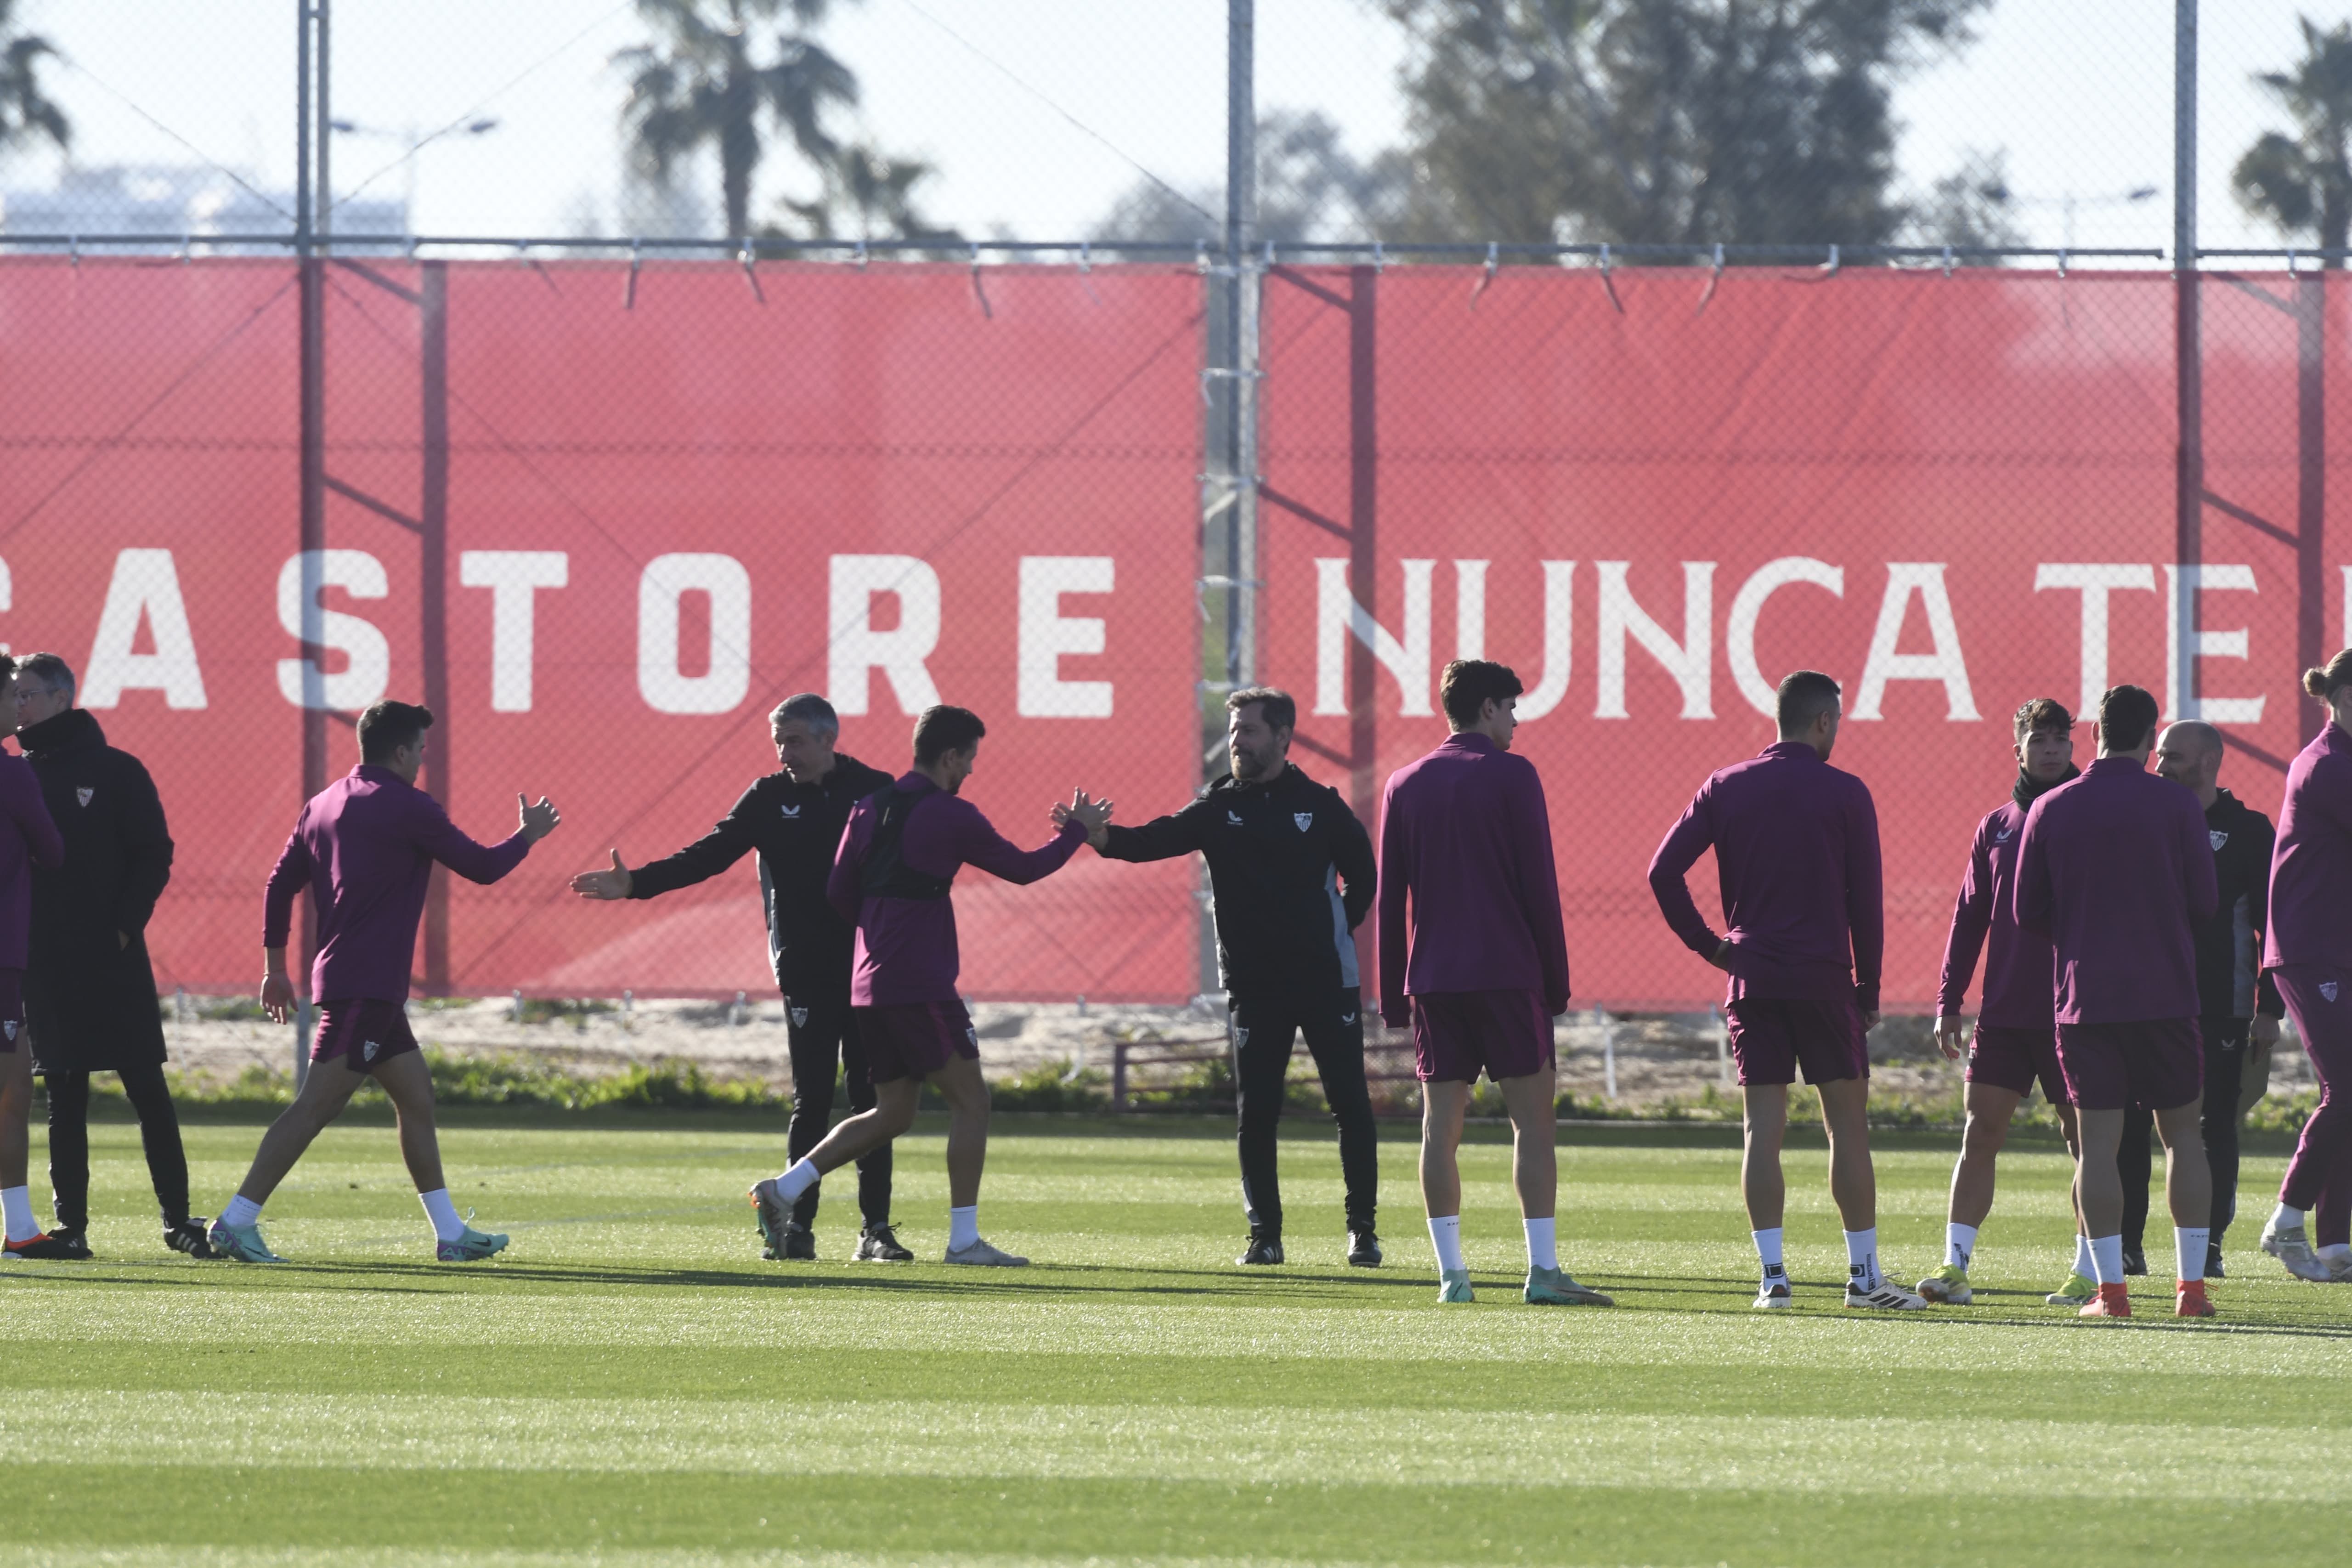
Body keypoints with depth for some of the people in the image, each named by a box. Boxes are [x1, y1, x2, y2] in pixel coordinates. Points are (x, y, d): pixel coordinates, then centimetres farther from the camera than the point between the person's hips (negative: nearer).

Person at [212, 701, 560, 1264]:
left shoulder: (323, 805, 13)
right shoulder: (408, 807, -8)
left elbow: (280, 886, 15)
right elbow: (481, 867, -1)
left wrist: (275, 968, 22)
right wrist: (528, 836, 18)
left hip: (372, 990, 9)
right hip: (367, 985, -9)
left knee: (417, 1100, 14)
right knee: (316, 1106, -12)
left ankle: (451, 1233, 17)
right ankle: (236, 1223, -17)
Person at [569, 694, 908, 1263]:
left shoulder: (875, 791, 5)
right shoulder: (771, 799, 4)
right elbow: (708, 855, -1)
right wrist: (635, 884, -11)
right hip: (806, 974, -1)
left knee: (871, 1098, 1)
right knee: (811, 1099, -4)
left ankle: (876, 1230, 5)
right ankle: (798, 1227, 1)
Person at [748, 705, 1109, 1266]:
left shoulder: (871, 808, 10)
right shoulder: (951, 816, -10)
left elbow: (839, 890, 12)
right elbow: (1023, 869, 0)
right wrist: (1077, 829, 15)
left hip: (871, 985, 8)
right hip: (920, 984, -8)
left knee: (892, 1113, 14)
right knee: (970, 1100, 1)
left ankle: (784, 1188, 5)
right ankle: (964, 1238, -3)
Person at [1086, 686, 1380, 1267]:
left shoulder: (1320, 806, 1)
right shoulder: (1219, 810, 3)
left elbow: (1362, 874, 11)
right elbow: (1157, 839, -10)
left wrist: (1338, 932, 0)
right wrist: (1103, 837, -28)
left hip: (1327, 980, -1)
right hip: (1254, 985, 1)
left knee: (1350, 1105, 0)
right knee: (1256, 1112, 0)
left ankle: (1363, 1229, 9)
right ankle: (1264, 1234, 8)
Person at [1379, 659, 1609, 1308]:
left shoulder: (1404, 786, 10)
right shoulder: (1512, 776, -3)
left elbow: (1389, 896, 10)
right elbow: (1539, 885, -5)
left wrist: (1394, 996, 14)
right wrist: (1557, 981, 1)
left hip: (1431, 979, 4)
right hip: (1506, 974, -4)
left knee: (1441, 1123, 4)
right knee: (1533, 1115, -3)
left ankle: (1452, 1273, -1)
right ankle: (1543, 1271, -10)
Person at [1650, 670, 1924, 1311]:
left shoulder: (1725, 788, 5)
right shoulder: (1845, 794, -2)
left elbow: (1663, 871, -2)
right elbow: (1866, 899, -2)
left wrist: (1706, 943, 5)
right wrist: (1869, 991, 6)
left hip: (1751, 978, 3)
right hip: (1825, 980, -3)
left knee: (1763, 1129, 2)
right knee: (1848, 1124, 4)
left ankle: (1773, 1276, -3)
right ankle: (1864, 1274, 4)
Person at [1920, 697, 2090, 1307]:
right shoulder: (1996, 827, 11)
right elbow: (1969, 917, 12)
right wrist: (1949, 1000, 7)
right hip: (2004, 1014, 3)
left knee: (2083, 1138, 2)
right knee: (1981, 1131, -2)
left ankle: (2088, 1274, 8)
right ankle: (1955, 1264, -1)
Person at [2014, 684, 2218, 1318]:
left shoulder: (2049, 810, 2)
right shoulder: (2177, 805, -3)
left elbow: (2028, 913, 6)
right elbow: (2204, 903, 1)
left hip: (2085, 997, 1)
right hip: (2166, 996, -1)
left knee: (2098, 1139, 0)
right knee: (2182, 1131, 9)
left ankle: (2110, 1287, -5)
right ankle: (2191, 1283, 6)